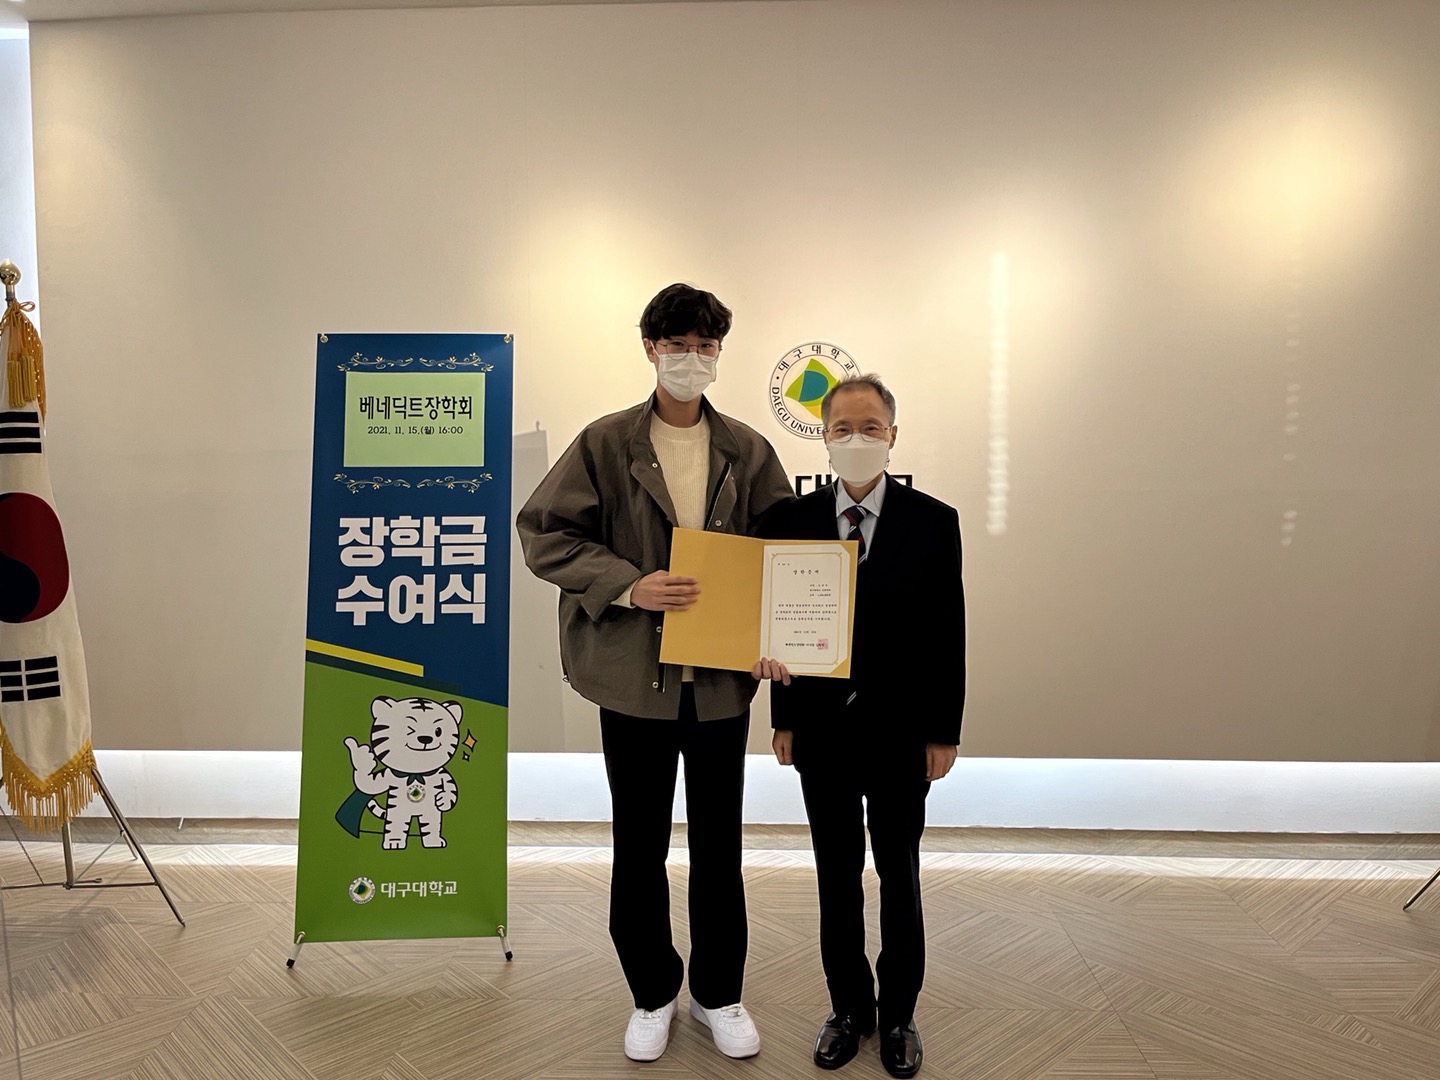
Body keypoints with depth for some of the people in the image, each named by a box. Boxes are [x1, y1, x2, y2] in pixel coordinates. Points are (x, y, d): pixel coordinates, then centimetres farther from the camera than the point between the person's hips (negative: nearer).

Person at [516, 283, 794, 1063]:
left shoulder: (748, 453, 4)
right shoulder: (605, 443, -2)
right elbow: (542, 531, -5)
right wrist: (629, 587, -17)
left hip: (722, 679, 2)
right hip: (632, 677, -1)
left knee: (719, 846, 14)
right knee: (639, 847, 13)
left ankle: (718, 993, 35)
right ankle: (652, 993, 35)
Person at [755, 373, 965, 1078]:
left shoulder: (933, 521, -5)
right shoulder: (791, 519, -1)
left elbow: (948, 633, -4)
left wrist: (944, 731, -5)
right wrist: (784, 718, 1)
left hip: (900, 729, -1)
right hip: (821, 726, 2)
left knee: (899, 875, 14)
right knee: (836, 875, 14)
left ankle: (898, 1013, 32)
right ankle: (850, 1006, 32)